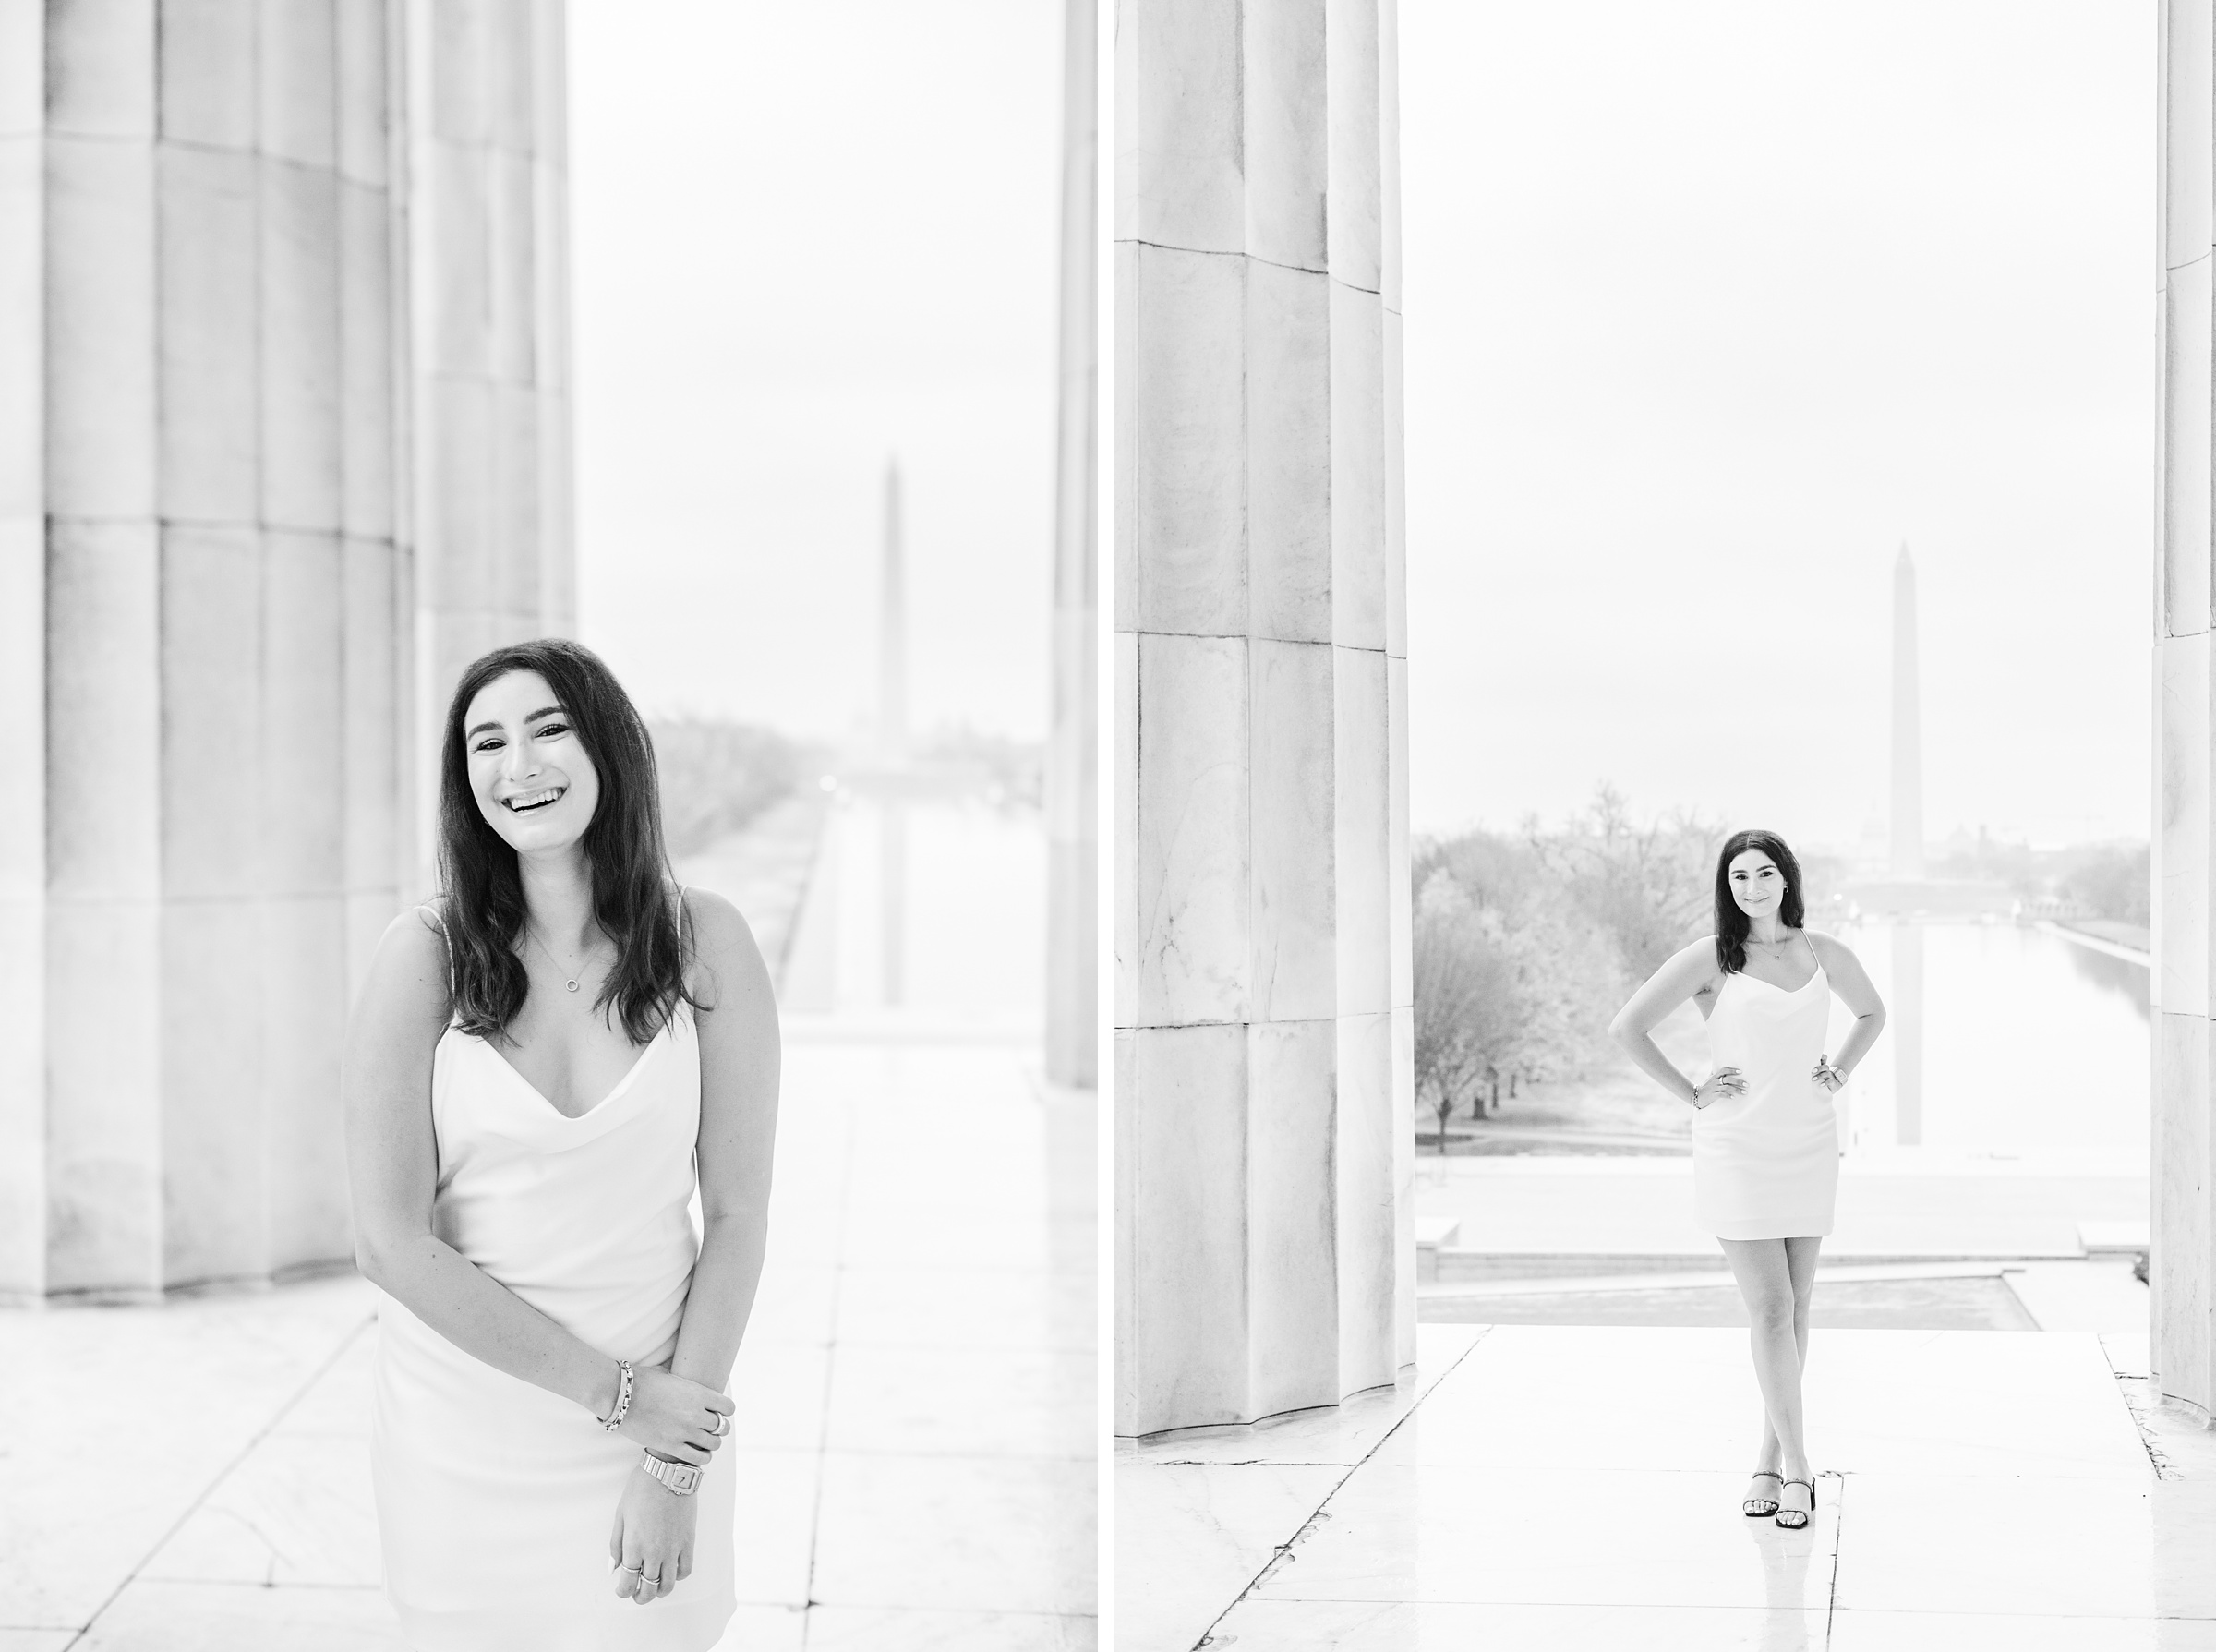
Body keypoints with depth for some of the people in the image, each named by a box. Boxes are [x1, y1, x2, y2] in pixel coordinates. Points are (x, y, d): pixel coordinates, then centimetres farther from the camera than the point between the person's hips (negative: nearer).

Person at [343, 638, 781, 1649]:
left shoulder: (704, 942, -8)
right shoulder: (425, 955, -10)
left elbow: (737, 1214, -6)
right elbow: (390, 1241, -13)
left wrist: (673, 1469, -9)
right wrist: (615, 1392, -14)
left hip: (665, 1410, 0)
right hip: (462, 1436, 0)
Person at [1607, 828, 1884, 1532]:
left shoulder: (1823, 952, 5)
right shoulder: (1710, 957, -7)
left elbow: (1872, 1011, 25)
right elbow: (1627, 1027, -10)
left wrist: (1839, 1072, 9)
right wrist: (1691, 1093, -9)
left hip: (1809, 1149, 4)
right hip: (1736, 1150, -4)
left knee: (1795, 1311, 7)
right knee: (1770, 1311, -8)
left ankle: (1769, 1461, 17)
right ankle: (1796, 1468, -1)